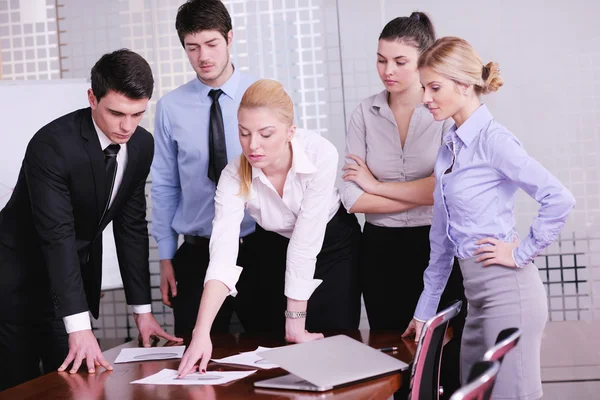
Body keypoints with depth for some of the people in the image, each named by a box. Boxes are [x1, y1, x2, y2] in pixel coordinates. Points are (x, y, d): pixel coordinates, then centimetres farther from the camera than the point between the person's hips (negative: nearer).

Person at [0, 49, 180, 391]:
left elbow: (131, 225, 0)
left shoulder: (143, 145, -7)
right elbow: (57, 235, -32)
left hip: (77, 275, 6)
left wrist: (143, 309, -2)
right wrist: (79, 326, -38)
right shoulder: (52, 145, -27)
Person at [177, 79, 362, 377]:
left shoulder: (320, 154, -32)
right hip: (273, 249, 2)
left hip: (333, 244, -1)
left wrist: (296, 321, -26)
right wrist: (201, 334, -46)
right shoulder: (235, 177, -26)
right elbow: (222, 255, -35)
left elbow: (306, 240, -30)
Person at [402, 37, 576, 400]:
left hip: (507, 289, -9)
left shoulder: (492, 139, -12)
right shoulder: (450, 145, 13)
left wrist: (522, 253, -13)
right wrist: (425, 309, 19)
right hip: (477, 292, 9)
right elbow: (442, 236, 18)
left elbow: (560, 199, -22)